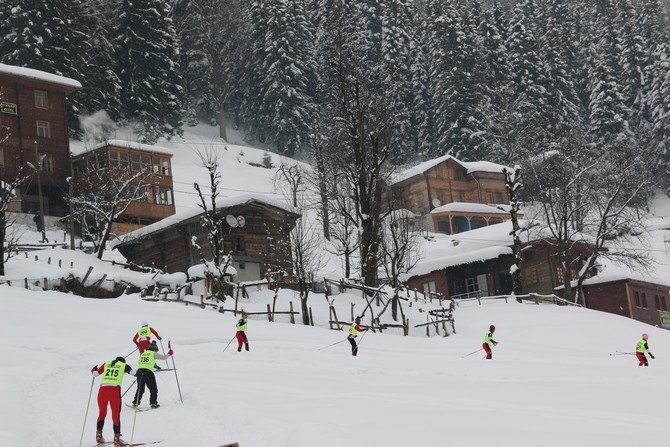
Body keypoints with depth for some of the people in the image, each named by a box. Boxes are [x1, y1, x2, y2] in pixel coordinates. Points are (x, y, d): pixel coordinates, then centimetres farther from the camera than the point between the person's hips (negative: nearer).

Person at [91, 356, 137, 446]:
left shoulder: (106, 364, 20)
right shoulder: (124, 365, 14)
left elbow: (95, 373, 20)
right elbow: (134, 373, 4)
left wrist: (94, 368, 42)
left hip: (102, 389, 3)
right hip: (114, 390, -3)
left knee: (102, 413, 21)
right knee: (116, 415, 5)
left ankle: (98, 435, 22)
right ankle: (116, 438, 1)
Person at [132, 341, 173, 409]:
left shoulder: (143, 354, 21)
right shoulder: (153, 354, 6)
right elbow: (164, 357, 12)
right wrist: (169, 354, 31)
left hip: (139, 371, 5)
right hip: (148, 372, -5)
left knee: (140, 389, 19)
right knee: (153, 389, 7)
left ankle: (135, 403, 18)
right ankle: (153, 403, 0)